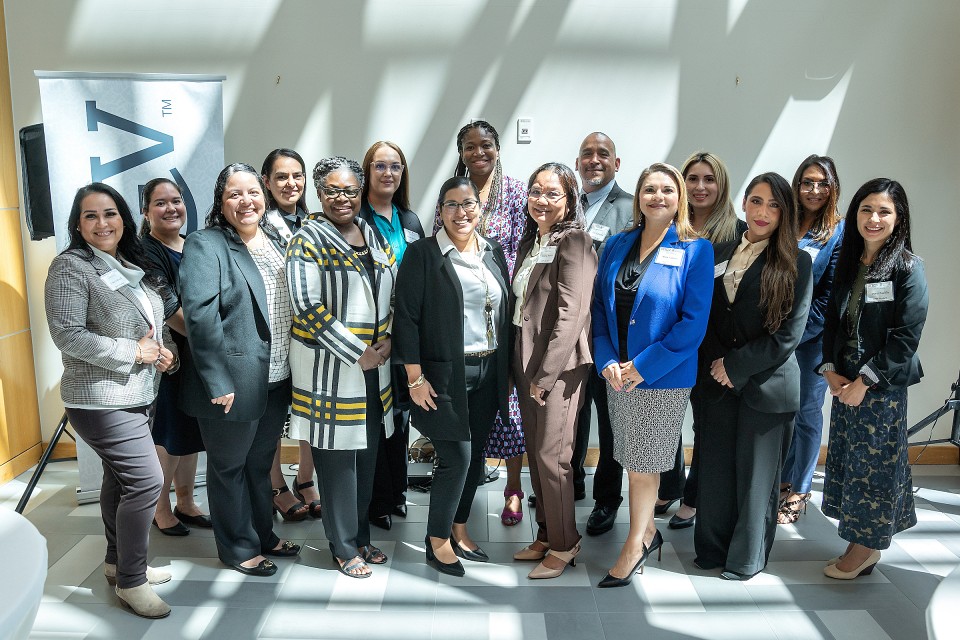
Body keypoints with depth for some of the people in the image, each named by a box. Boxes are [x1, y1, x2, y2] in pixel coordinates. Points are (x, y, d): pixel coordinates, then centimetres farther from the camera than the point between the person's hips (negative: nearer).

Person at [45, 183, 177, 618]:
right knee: (146, 480, -9)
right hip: (101, 400, -8)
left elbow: (155, 322, 18)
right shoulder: (71, 267, -12)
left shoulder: (133, 266, 11)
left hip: (138, 395, 8)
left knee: (120, 480, 18)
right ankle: (130, 582, 7)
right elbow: (67, 334, -20)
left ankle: (118, 562, 35)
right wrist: (133, 352, -19)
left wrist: (167, 352, -2)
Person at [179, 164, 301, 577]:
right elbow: (200, 315, -21)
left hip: (277, 380, 7)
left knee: (261, 463, 22)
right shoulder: (205, 245, -13)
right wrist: (218, 383, -23)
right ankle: (238, 548, 28)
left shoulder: (274, 240, 10)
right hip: (234, 384, -7)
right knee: (230, 467, 11)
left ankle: (264, 535, 38)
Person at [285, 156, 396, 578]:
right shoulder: (308, 240, -9)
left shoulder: (373, 236, 11)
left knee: (367, 454, 15)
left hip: (374, 364, 6)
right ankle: (344, 547, 20)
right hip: (330, 367, -6)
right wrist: (357, 354, -17)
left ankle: (360, 536, 32)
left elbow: (392, 292, 15)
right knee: (337, 458, 3)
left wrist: (387, 338, -2)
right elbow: (308, 307, -17)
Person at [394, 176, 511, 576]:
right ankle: (437, 540, 16)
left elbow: (505, 314, 13)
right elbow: (406, 318, -10)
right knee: (456, 456, -5)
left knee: (475, 456, 12)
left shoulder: (493, 252, 9)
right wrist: (415, 378, -13)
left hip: (488, 373, 6)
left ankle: (458, 531, 30)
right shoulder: (422, 254, -7)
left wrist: (506, 372, 11)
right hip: (444, 374, -5)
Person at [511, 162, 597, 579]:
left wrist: (545, 374, -18)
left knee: (552, 457, -2)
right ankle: (546, 535, 29)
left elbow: (571, 314, -19)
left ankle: (564, 545, 16)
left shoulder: (574, 241, -12)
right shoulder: (530, 241, 14)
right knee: (535, 454, 14)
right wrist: (519, 368, 11)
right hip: (526, 364, 8)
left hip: (558, 366, -8)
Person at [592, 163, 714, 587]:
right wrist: (607, 361, -6)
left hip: (664, 377, -4)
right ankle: (647, 532, 34)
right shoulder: (617, 246, 6)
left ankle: (635, 544, 24)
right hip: (617, 373, 4)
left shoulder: (695, 250, -7)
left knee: (644, 465, 5)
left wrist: (643, 366, -16)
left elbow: (694, 322, -13)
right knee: (632, 460, 14)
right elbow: (599, 307, 7)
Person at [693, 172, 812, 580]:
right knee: (715, 468, 10)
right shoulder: (718, 254, 7)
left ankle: (747, 558, 26)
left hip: (766, 385, -3)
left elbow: (789, 334, -10)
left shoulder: (796, 263, -4)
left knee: (756, 474, 8)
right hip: (715, 383, 3)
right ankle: (712, 547, 29)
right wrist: (714, 365, -6)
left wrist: (735, 365, -11)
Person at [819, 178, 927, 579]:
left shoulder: (908, 268, -9)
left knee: (874, 461, 3)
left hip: (883, 385, -6)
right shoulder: (848, 263, 8)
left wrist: (864, 381, -16)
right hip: (843, 381, 6)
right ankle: (860, 540, 26)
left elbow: (906, 336, -15)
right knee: (847, 458, 11)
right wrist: (830, 370, -2)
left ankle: (866, 547, 19)